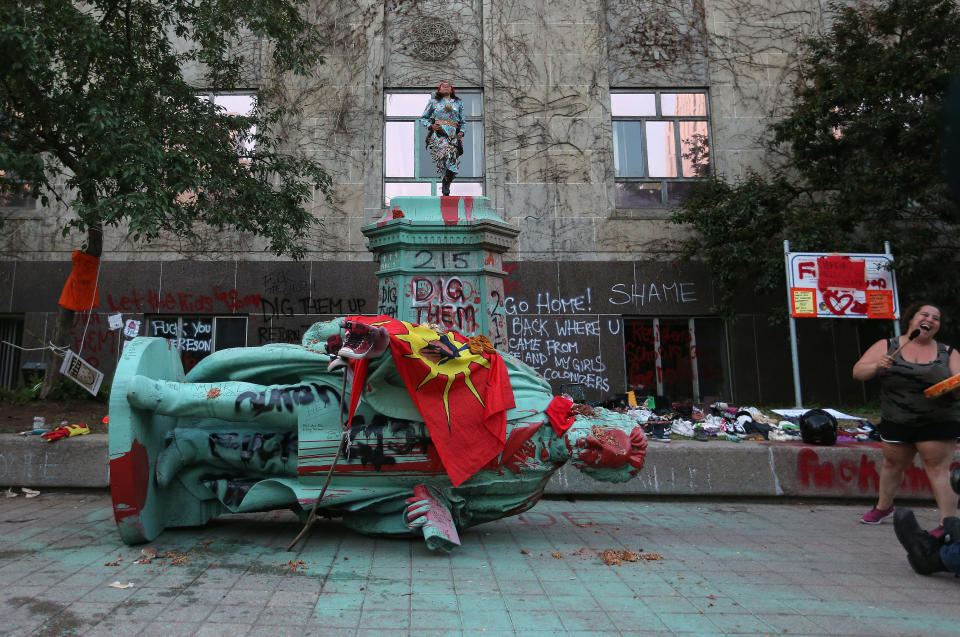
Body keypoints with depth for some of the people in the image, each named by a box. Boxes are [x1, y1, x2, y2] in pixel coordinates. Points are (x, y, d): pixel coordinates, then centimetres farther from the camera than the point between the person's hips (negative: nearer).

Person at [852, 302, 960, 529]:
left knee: (939, 468, -5)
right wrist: (877, 366, -25)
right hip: (895, 423, 2)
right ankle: (883, 506, 37)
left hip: (938, 424, -2)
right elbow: (858, 372, -4)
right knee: (893, 464, 17)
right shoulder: (886, 347, 1)